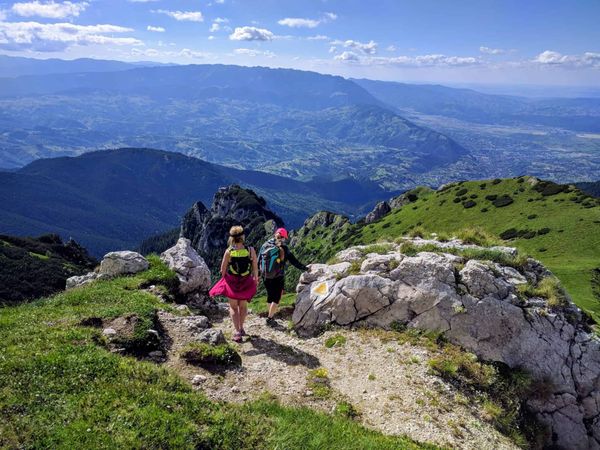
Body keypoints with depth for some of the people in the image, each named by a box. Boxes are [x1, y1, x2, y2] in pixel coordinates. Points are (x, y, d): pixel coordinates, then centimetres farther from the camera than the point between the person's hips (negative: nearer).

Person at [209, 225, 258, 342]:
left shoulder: (229, 252, -17)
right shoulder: (251, 250, -16)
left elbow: (223, 270, -8)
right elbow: (255, 267, -6)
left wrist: (224, 276, 13)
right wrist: (255, 278, 12)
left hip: (232, 282, -1)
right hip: (246, 282, 1)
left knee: (233, 307, 14)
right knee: (243, 306, 22)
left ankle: (237, 331, 5)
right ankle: (241, 328, 34)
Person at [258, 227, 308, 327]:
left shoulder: (265, 245, -1)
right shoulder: (284, 248, -13)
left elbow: (258, 261, 5)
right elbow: (293, 261, -9)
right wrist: (304, 268, 2)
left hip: (266, 277, 4)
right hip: (278, 277, -4)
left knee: (270, 296, 18)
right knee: (276, 298, 8)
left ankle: (271, 317, 26)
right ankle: (270, 318, 5)